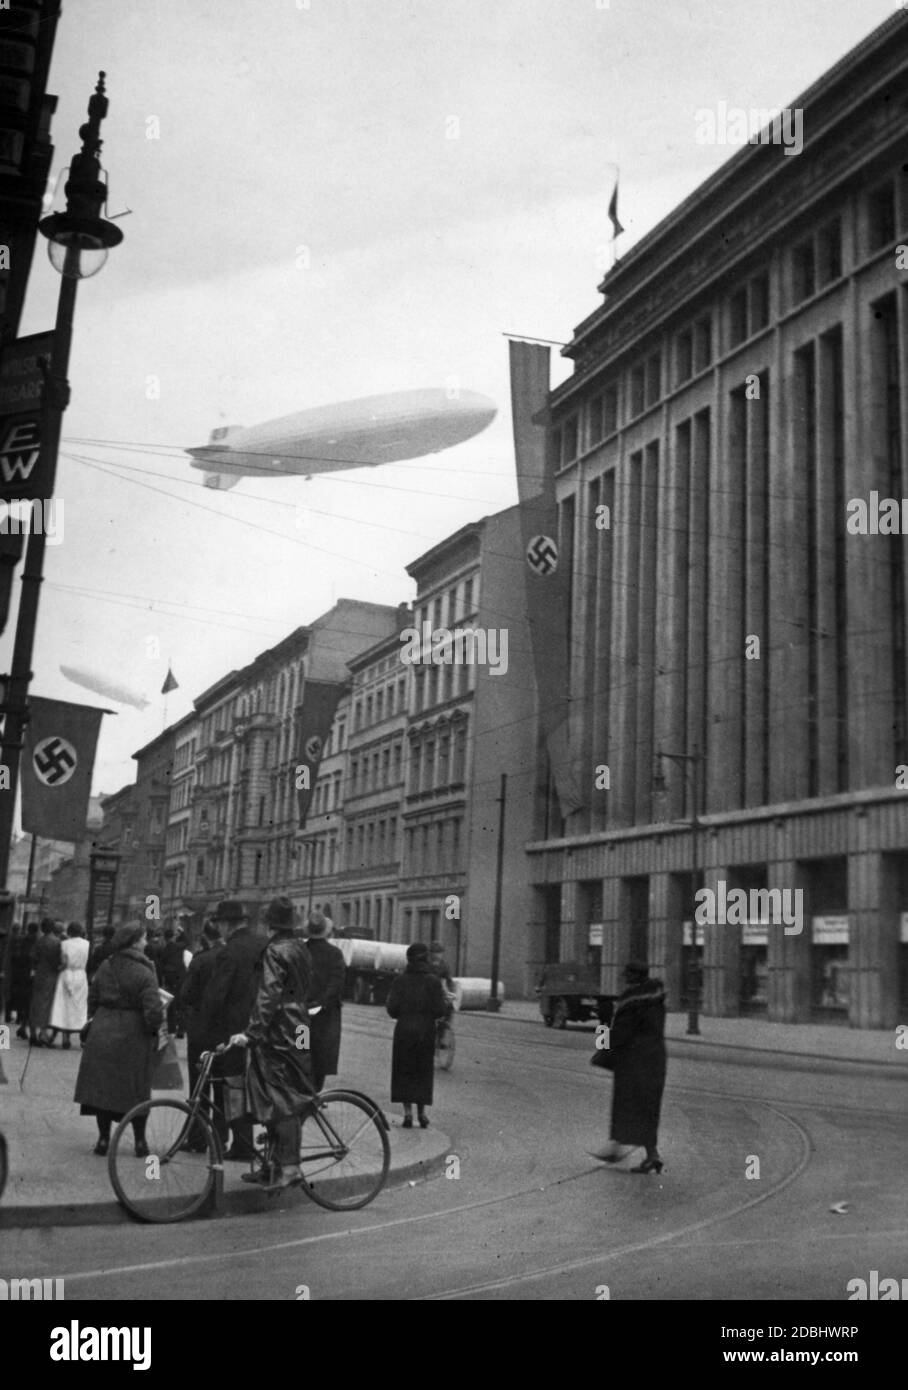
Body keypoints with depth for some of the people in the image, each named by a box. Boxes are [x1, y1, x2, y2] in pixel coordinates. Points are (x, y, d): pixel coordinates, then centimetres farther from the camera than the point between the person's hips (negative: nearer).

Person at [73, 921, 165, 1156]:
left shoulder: (105, 966, 1)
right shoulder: (144, 973, -15)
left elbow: (92, 999, 7)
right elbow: (153, 1010, -20)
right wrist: (153, 1029, -2)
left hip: (102, 1033, 4)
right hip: (133, 1037, -4)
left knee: (102, 1086, 12)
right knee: (136, 1090, 9)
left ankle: (103, 1139, 15)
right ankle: (140, 1143, 15)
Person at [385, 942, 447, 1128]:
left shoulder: (400, 980, -4)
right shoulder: (433, 981, -6)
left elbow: (392, 1008, -8)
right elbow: (440, 1010, -11)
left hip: (404, 1031, 0)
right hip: (426, 1031, 0)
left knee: (403, 1071, 8)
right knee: (424, 1071, 13)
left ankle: (407, 1111, -1)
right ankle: (421, 1112, 14)